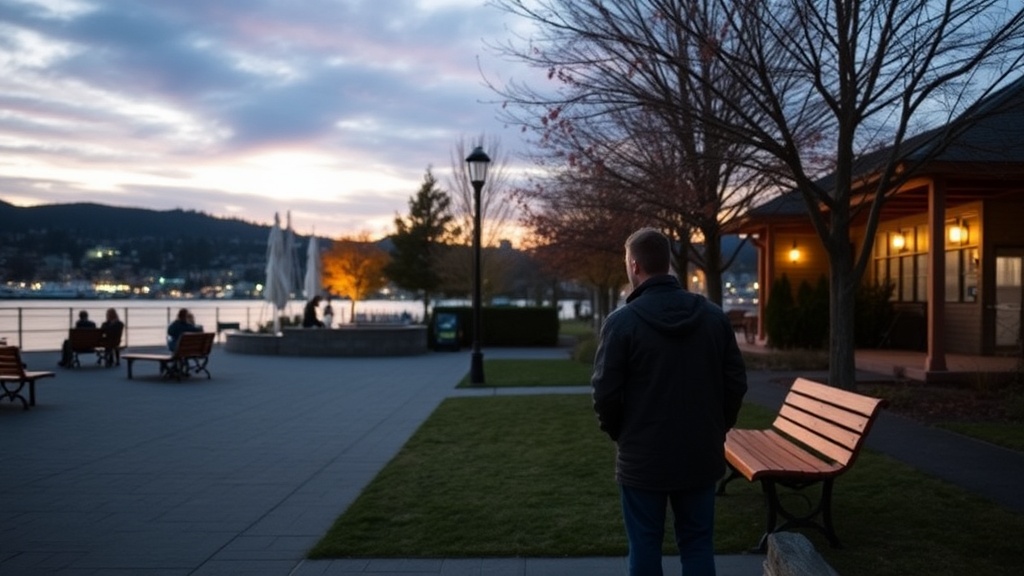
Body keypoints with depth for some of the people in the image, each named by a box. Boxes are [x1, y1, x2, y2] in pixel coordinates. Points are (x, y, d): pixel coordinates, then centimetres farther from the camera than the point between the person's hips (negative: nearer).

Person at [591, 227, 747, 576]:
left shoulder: (622, 321, -14)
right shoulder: (714, 316, -1)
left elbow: (605, 392, -12)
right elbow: (736, 382, 1)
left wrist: (618, 433, 6)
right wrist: (717, 427, 14)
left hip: (643, 457, -3)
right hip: (701, 454, 4)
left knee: (645, 547, 10)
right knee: (698, 544, 14)